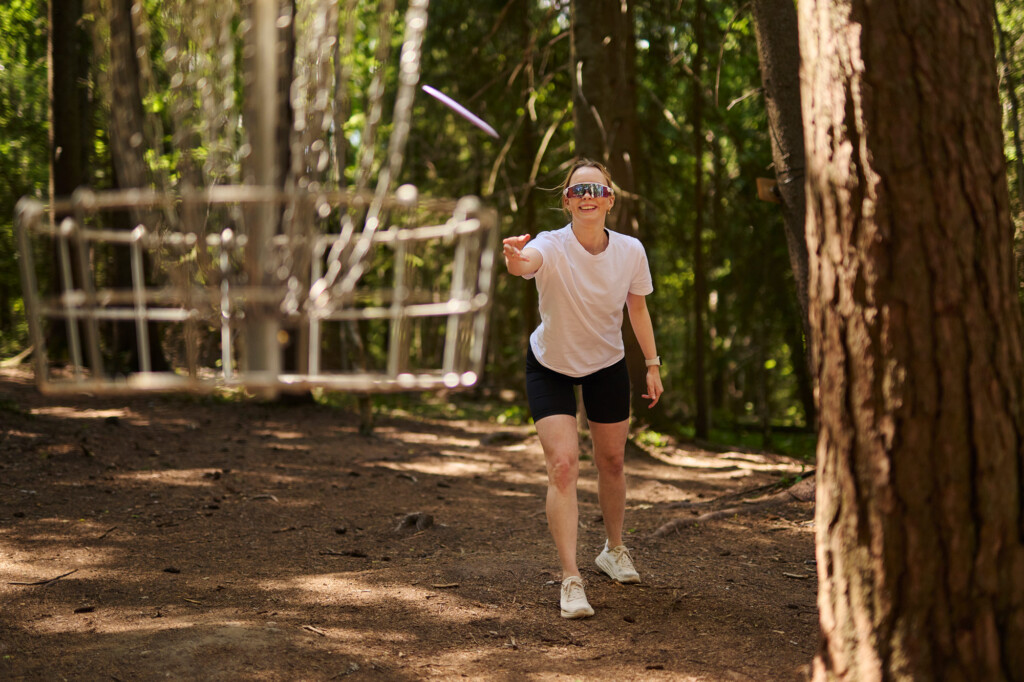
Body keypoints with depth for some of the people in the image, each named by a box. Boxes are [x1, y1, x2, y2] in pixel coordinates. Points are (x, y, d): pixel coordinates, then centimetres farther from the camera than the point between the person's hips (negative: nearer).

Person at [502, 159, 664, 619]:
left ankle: (613, 550, 40)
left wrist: (652, 365, 6)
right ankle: (571, 580, -16)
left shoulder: (630, 251, -17)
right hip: (550, 367, -3)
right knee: (562, 464, -17)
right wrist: (515, 260, -78)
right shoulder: (551, 247, -29)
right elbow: (526, 264, -54)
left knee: (611, 461, 14)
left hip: (607, 365, 3)